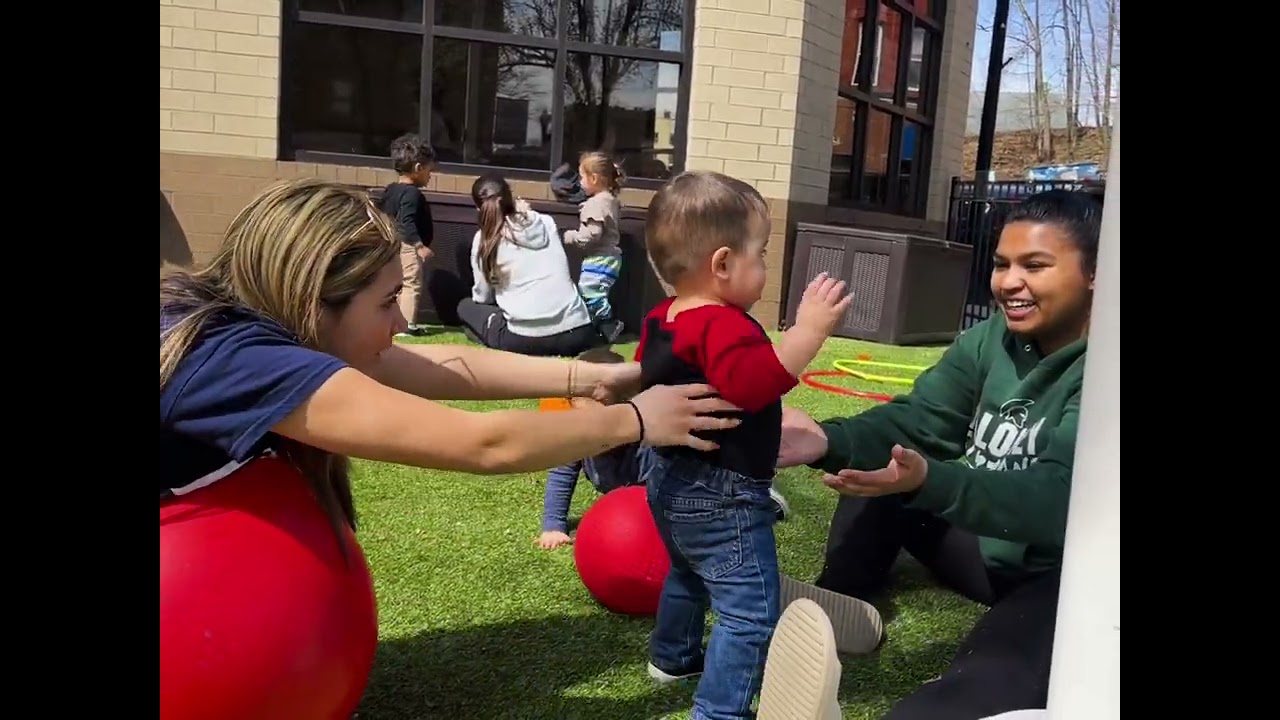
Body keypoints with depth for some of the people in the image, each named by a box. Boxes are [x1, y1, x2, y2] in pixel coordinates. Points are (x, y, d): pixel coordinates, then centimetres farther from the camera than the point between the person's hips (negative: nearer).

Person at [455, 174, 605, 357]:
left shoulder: (485, 239, 2)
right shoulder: (547, 222, 10)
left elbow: (482, 297, 10)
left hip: (526, 340, -5)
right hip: (577, 334, 5)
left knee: (465, 307, 21)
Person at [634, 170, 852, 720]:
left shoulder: (661, 320, 6)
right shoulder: (724, 325, -25)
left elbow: (646, 378, 23)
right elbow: (753, 385, -41)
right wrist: (809, 330, -40)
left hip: (670, 480, 11)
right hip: (721, 496, -11)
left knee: (687, 574, 32)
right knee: (751, 611, -5)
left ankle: (672, 656, 51)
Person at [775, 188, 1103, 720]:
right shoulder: (991, 340, 2)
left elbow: (1058, 498, -32)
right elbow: (917, 419, -7)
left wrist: (927, 480, -48)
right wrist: (828, 442, -28)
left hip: (1067, 574, -8)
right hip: (984, 545, 8)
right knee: (878, 460, 1)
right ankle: (846, 602, -11)